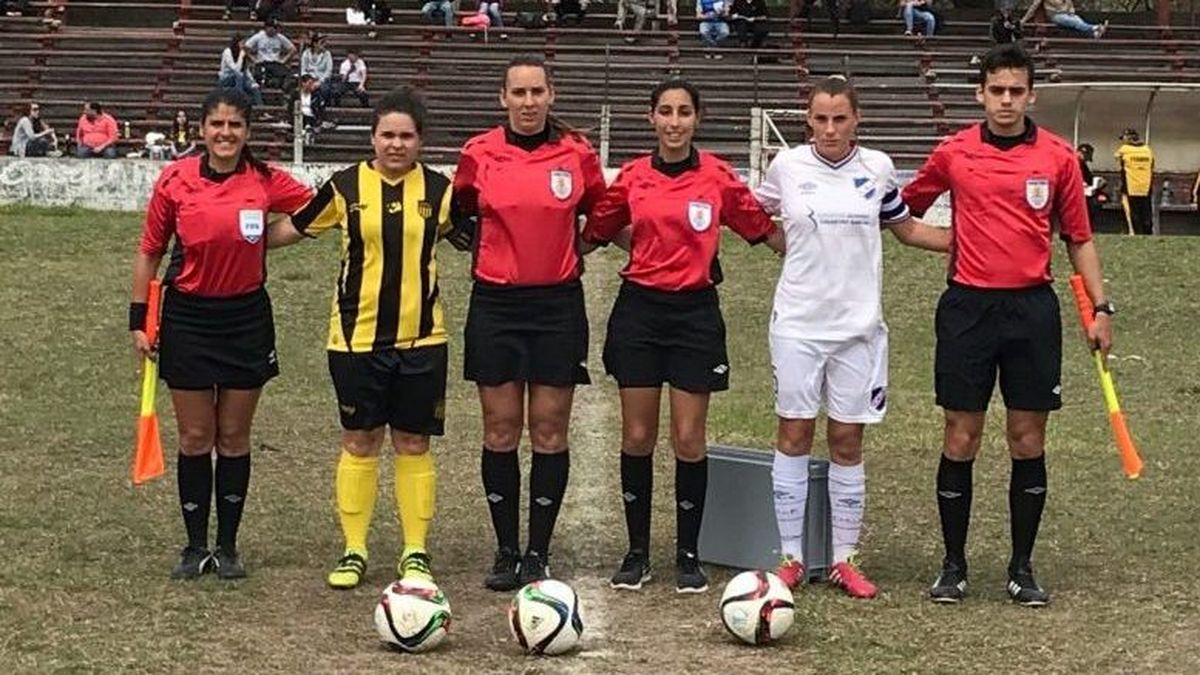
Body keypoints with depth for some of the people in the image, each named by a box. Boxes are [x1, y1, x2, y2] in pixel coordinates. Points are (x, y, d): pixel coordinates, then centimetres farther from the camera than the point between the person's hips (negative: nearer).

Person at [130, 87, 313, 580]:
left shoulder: (265, 182, -6)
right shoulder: (175, 180, -6)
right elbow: (149, 253, 2)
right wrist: (139, 321, 0)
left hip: (246, 318, 0)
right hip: (188, 319, 0)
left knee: (234, 437, 7)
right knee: (195, 438, 5)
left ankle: (228, 548, 17)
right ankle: (195, 546, 15)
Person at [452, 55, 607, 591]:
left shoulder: (577, 154, -1)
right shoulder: (479, 154, -1)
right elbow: (459, 211, 16)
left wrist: (575, 248, 9)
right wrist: (486, 246, 8)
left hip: (557, 304, 0)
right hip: (496, 303, 0)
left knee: (549, 430, 2)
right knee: (500, 430, 3)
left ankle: (538, 554, 9)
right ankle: (506, 551, 12)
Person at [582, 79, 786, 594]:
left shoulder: (718, 177, -2)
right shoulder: (632, 177, 3)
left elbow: (765, 230, 4)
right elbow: (594, 233, 14)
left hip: (695, 311, -1)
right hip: (639, 307, 2)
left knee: (688, 439, 0)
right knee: (637, 436, 4)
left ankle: (688, 556, 12)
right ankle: (637, 554, 16)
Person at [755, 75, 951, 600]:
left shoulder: (877, 168, 2)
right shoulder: (787, 166, -1)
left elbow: (907, 229, 15)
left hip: (859, 325, 1)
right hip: (797, 324, -1)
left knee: (847, 441, 4)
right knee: (794, 434, 1)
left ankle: (845, 560, 12)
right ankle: (791, 557, 8)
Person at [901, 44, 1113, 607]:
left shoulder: (1058, 157, 2)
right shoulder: (953, 153, 2)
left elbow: (1079, 239, 7)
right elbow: (907, 208, 20)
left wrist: (1099, 308, 2)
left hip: (1032, 307, 0)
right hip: (968, 307, 0)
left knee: (1029, 441, 4)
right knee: (960, 439, 2)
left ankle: (1022, 569, 14)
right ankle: (953, 566, 13)